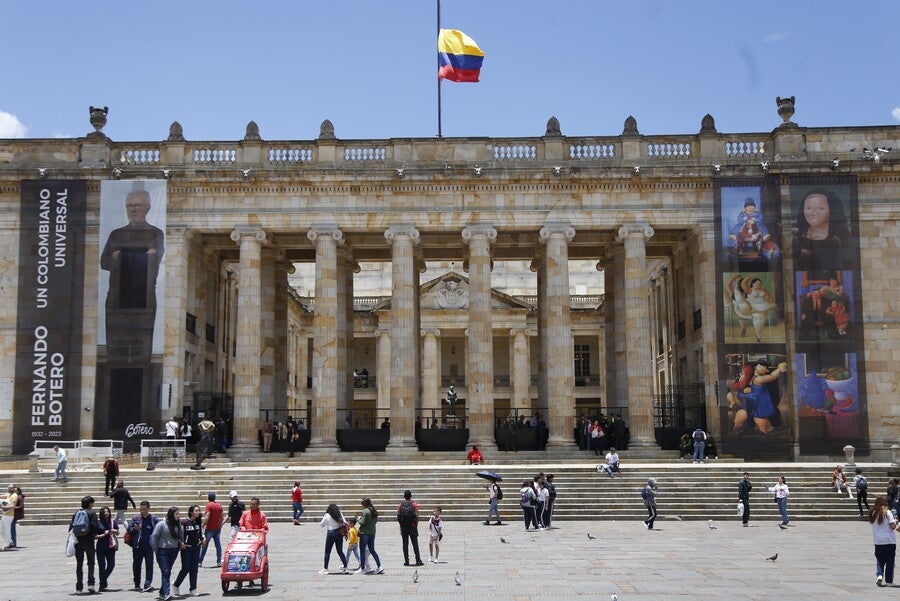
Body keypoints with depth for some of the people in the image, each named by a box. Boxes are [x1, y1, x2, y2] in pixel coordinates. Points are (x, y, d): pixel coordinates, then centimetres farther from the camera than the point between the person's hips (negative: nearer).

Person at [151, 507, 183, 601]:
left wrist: (181, 543, 0)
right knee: (165, 572, -11)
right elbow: (154, 537, -6)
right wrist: (156, 550, -6)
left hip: (174, 551, 5)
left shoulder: (178, 525, 5)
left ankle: (162, 592, 21)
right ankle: (166, 593, -16)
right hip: (163, 551, -5)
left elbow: (181, 536, 18)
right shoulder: (162, 524, -9)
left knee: (168, 572, 10)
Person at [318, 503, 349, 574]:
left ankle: (325, 569, 9)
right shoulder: (340, 514, 2)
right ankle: (345, 568, 9)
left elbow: (322, 525, 3)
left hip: (331, 534, -4)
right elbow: (345, 524, 1)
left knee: (327, 552, 7)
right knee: (340, 551, 12)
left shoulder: (327, 515, -7)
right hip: (339, 534, 4)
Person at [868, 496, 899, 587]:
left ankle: (879, 575, -8)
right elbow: (893, 526, -12)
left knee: (879, 560, 13)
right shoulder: (887, 512, -9)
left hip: (878, 541, 3)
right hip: (889, 540, -3)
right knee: (890, 561, 8)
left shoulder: (873, 513, 3)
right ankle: (889, 580, 11)